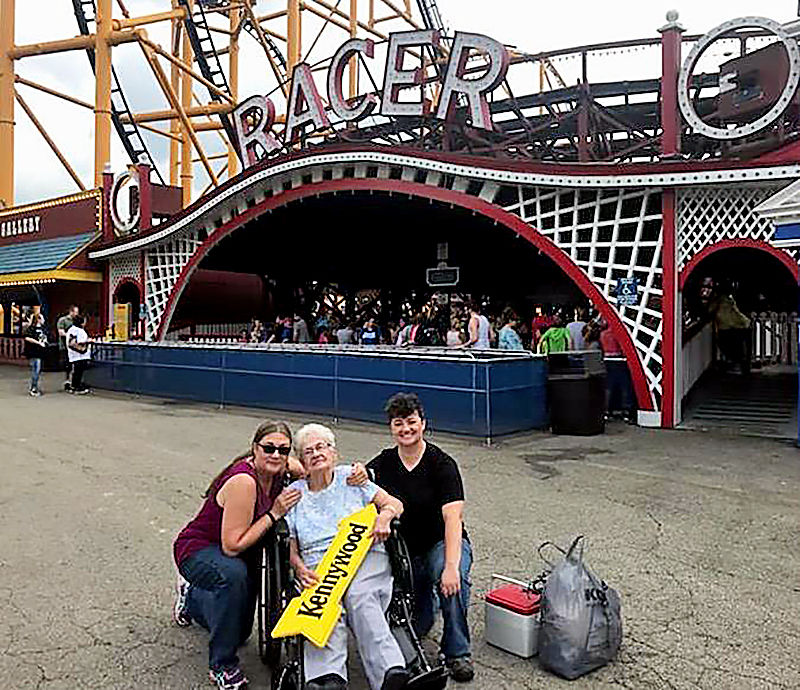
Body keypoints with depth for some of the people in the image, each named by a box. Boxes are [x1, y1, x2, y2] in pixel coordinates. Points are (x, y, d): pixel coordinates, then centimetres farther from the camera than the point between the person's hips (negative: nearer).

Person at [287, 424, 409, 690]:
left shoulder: (350, 478, 16)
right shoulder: (294, 493, 17)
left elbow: (394, 503, 15)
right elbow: (290, 546, 12)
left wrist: (384, 516, -8)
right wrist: (300, 568, -9)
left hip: (365, 558, 0)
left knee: (359, 597, -33)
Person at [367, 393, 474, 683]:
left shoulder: (442, 463, -14)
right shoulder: (382, 464, -1)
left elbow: (453, 517, -25)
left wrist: (451, 566, -37)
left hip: (442, 543, -3)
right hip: (403, 550, 3)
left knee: (452, 579, -34)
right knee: (413, 626, -7)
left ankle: (457, 652, -13)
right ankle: (424, 598, 28)